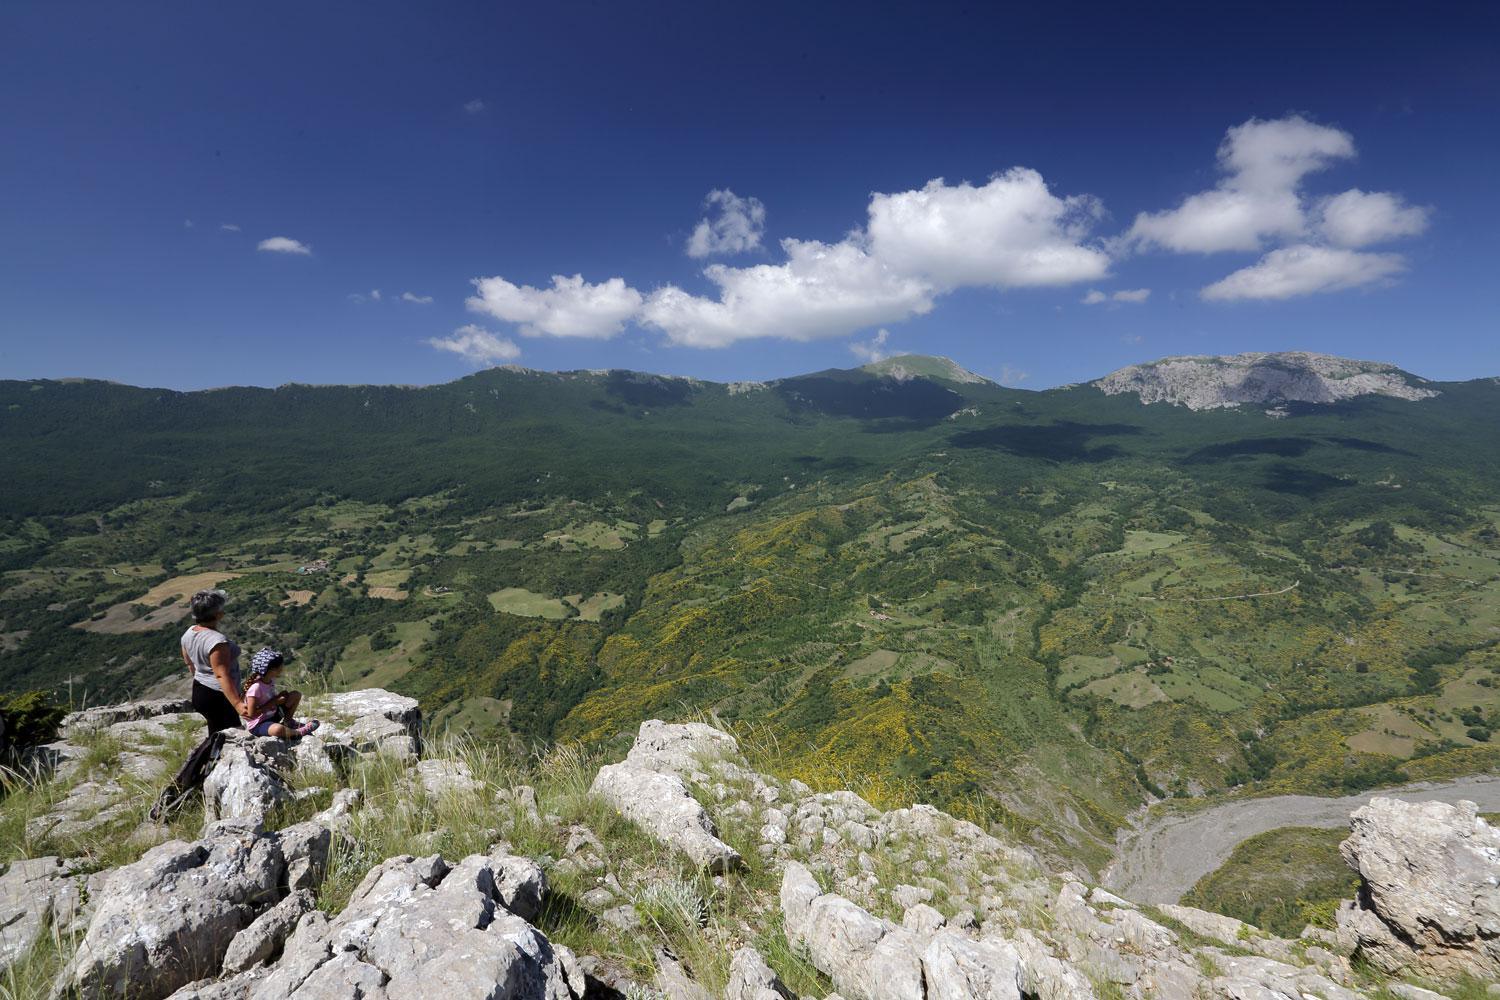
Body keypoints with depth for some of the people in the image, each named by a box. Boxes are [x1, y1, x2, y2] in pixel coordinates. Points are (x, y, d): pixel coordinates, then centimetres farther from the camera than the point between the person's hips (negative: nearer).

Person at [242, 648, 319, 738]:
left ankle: (288, 721, 8)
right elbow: (252, 714, -24)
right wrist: (273, 703, -20)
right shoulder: (255, 687, -25)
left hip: (272, 716, 9)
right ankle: (298, 732, -14)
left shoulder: (271, 680, 0)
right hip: (257, 725, -9)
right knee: (278, 729, -42)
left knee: (296, 695, 4)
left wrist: (279, 697, -9)